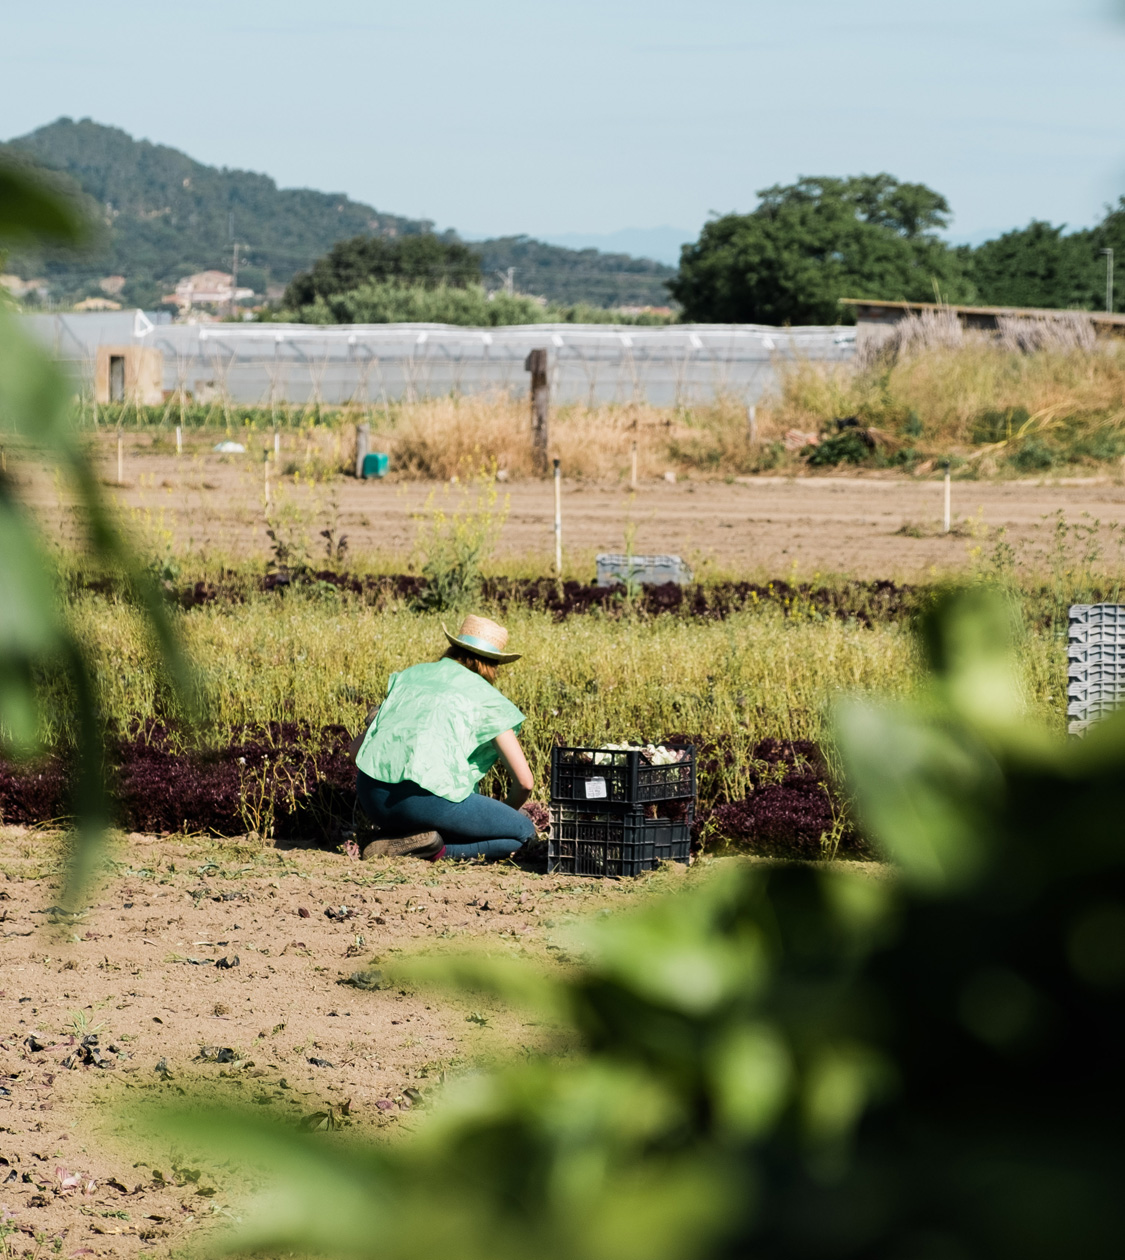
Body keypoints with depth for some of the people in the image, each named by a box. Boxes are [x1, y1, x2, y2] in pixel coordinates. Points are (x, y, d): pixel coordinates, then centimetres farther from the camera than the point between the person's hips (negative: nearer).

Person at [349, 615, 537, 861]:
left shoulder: (411, 674, 21)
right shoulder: (487, 700, 7)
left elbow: (356, 747, 22)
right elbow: (524, 782, 5)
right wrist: (503, 813, 26)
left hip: (370, 796, 6)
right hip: (427, 800, -6)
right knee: (523, 832, 8)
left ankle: (396, 835, 9)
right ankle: (435, 848, -13)